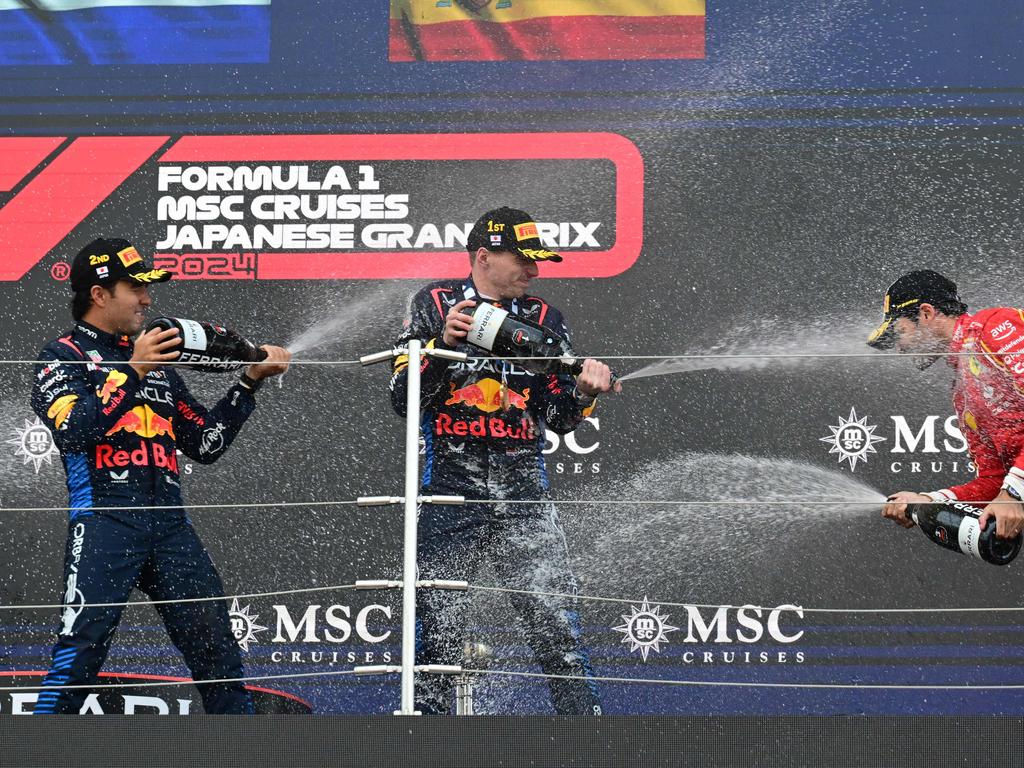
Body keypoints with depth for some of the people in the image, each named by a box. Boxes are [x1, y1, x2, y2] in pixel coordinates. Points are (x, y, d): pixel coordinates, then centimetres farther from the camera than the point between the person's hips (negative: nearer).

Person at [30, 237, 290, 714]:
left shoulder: (158, 361, 24)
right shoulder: (64, 355, 5)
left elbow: (207, 443, 23)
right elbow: (72, 432, -14)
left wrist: (249, 383, 16)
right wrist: (132, 373, -16)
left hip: (169, 523, 6)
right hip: (105, 519, -6)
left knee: (217, 647, 4)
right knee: (81, 648, -17)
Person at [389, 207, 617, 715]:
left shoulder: (542, 319, 13)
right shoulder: (435, 305, 4)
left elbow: (559, 418, 11)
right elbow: (403, 398, -3)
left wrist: (584, 390, -10)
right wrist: (444, 343, -17)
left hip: (524, 490, 2)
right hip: (451, 487, -2)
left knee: (556, 621, -6)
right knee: (438, 629, -4)